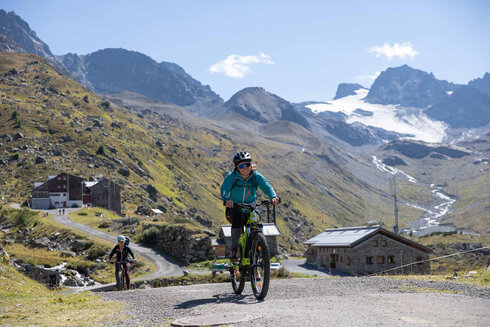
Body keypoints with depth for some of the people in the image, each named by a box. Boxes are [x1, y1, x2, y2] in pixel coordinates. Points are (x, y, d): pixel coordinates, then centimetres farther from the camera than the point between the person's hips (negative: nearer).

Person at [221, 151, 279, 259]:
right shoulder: (231, 176, -11)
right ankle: (234, 249, -27)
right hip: (234, 209, -3)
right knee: (238, 216, -35)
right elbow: (224, 188, -27)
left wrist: (273, 197, -42)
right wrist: (226, 199, -50)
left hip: (250, 211, 3)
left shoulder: (256, 176, -6)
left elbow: (266, 186, -21)